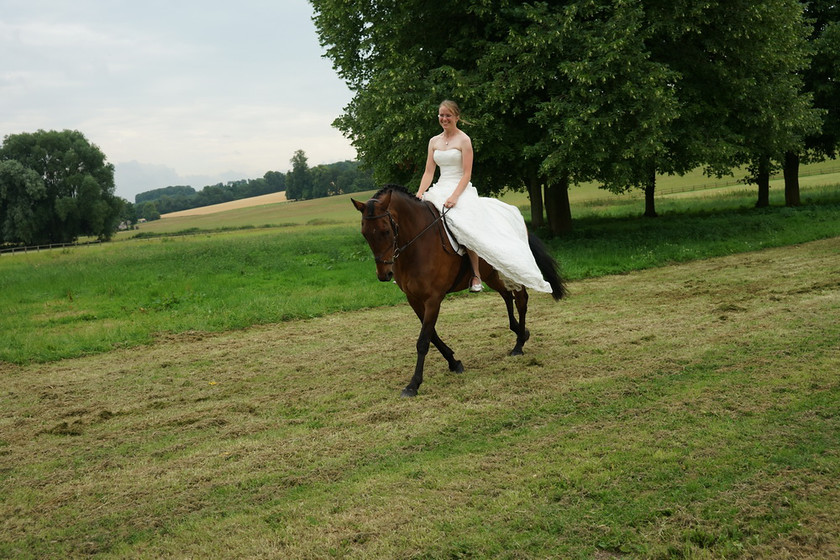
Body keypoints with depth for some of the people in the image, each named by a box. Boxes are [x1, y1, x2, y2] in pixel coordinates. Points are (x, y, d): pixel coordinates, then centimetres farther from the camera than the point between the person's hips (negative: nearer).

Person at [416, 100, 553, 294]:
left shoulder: (463, 140, -2)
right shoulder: (434, 141, 15)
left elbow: (467, 174, -8)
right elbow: (428, 172, 11)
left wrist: (454, 196, -22)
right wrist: (419, 195, -6)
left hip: (461, 190, -6)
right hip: (439, 190, 6)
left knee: (465, 227, -33)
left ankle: (476, 276, -23)